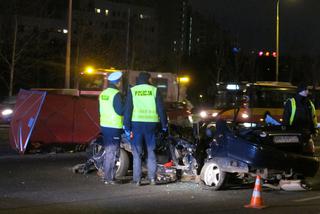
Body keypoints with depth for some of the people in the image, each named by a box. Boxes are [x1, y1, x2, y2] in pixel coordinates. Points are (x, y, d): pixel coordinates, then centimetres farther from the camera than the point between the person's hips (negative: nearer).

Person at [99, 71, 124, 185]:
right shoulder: (116, 94, -16)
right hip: (114, 127, -9)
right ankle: (110, 178, -3)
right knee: (112, 152, -4)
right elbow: (120, 111, -19)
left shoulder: (103, 93, 11)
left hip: (104, 125, 9)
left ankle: (107, 176, 22)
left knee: (108, 151, 17)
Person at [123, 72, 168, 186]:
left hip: (136, 124, 0)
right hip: (151, 124, 0)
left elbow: (127, 109, -1)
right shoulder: (154, 90, 4)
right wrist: (164, 124, 10)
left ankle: (137, 179, 1)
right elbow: (161, 109, 3)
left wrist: (127, 126, 1)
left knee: (137, 153, 4)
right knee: (151, 152, 10)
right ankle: (152, 177, 5)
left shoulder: (132, 91, 4)